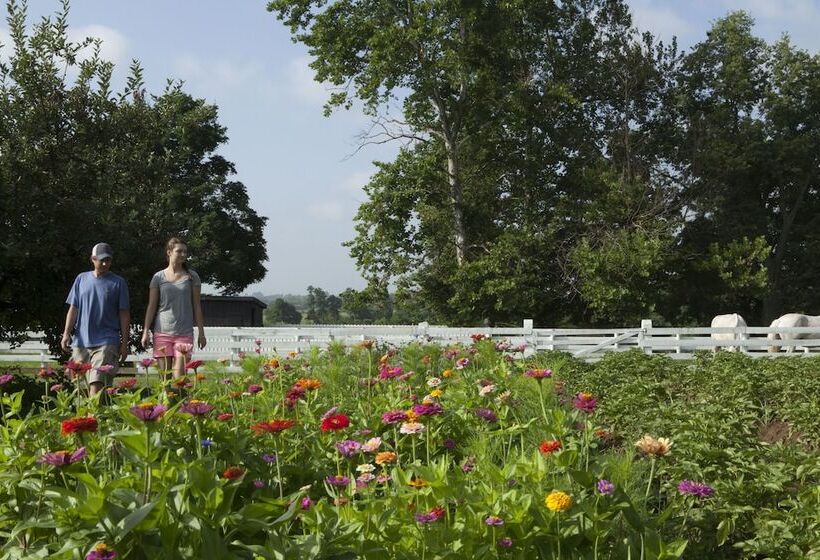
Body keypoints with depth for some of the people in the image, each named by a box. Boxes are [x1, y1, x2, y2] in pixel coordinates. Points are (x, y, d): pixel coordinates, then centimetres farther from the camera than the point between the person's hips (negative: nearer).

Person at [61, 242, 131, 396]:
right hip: (81, 342, 3)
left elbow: (124, 314, 4)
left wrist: (124, 342, 0)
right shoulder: (81, 279, 11)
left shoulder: (118, 283, 3)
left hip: (106, 343, -3)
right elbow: (73, 309, 13)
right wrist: (67, 333, 2)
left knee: (97, 383, -16)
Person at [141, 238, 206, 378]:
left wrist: (201, 332, 6)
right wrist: (146, 332, 0)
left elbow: (196, 306, 9)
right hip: (162, 332, 1)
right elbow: (151, 306, 7)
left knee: (179, 376, -9)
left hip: (184, 333, 0)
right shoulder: (159, 277, 6)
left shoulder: (192, 277, 7)